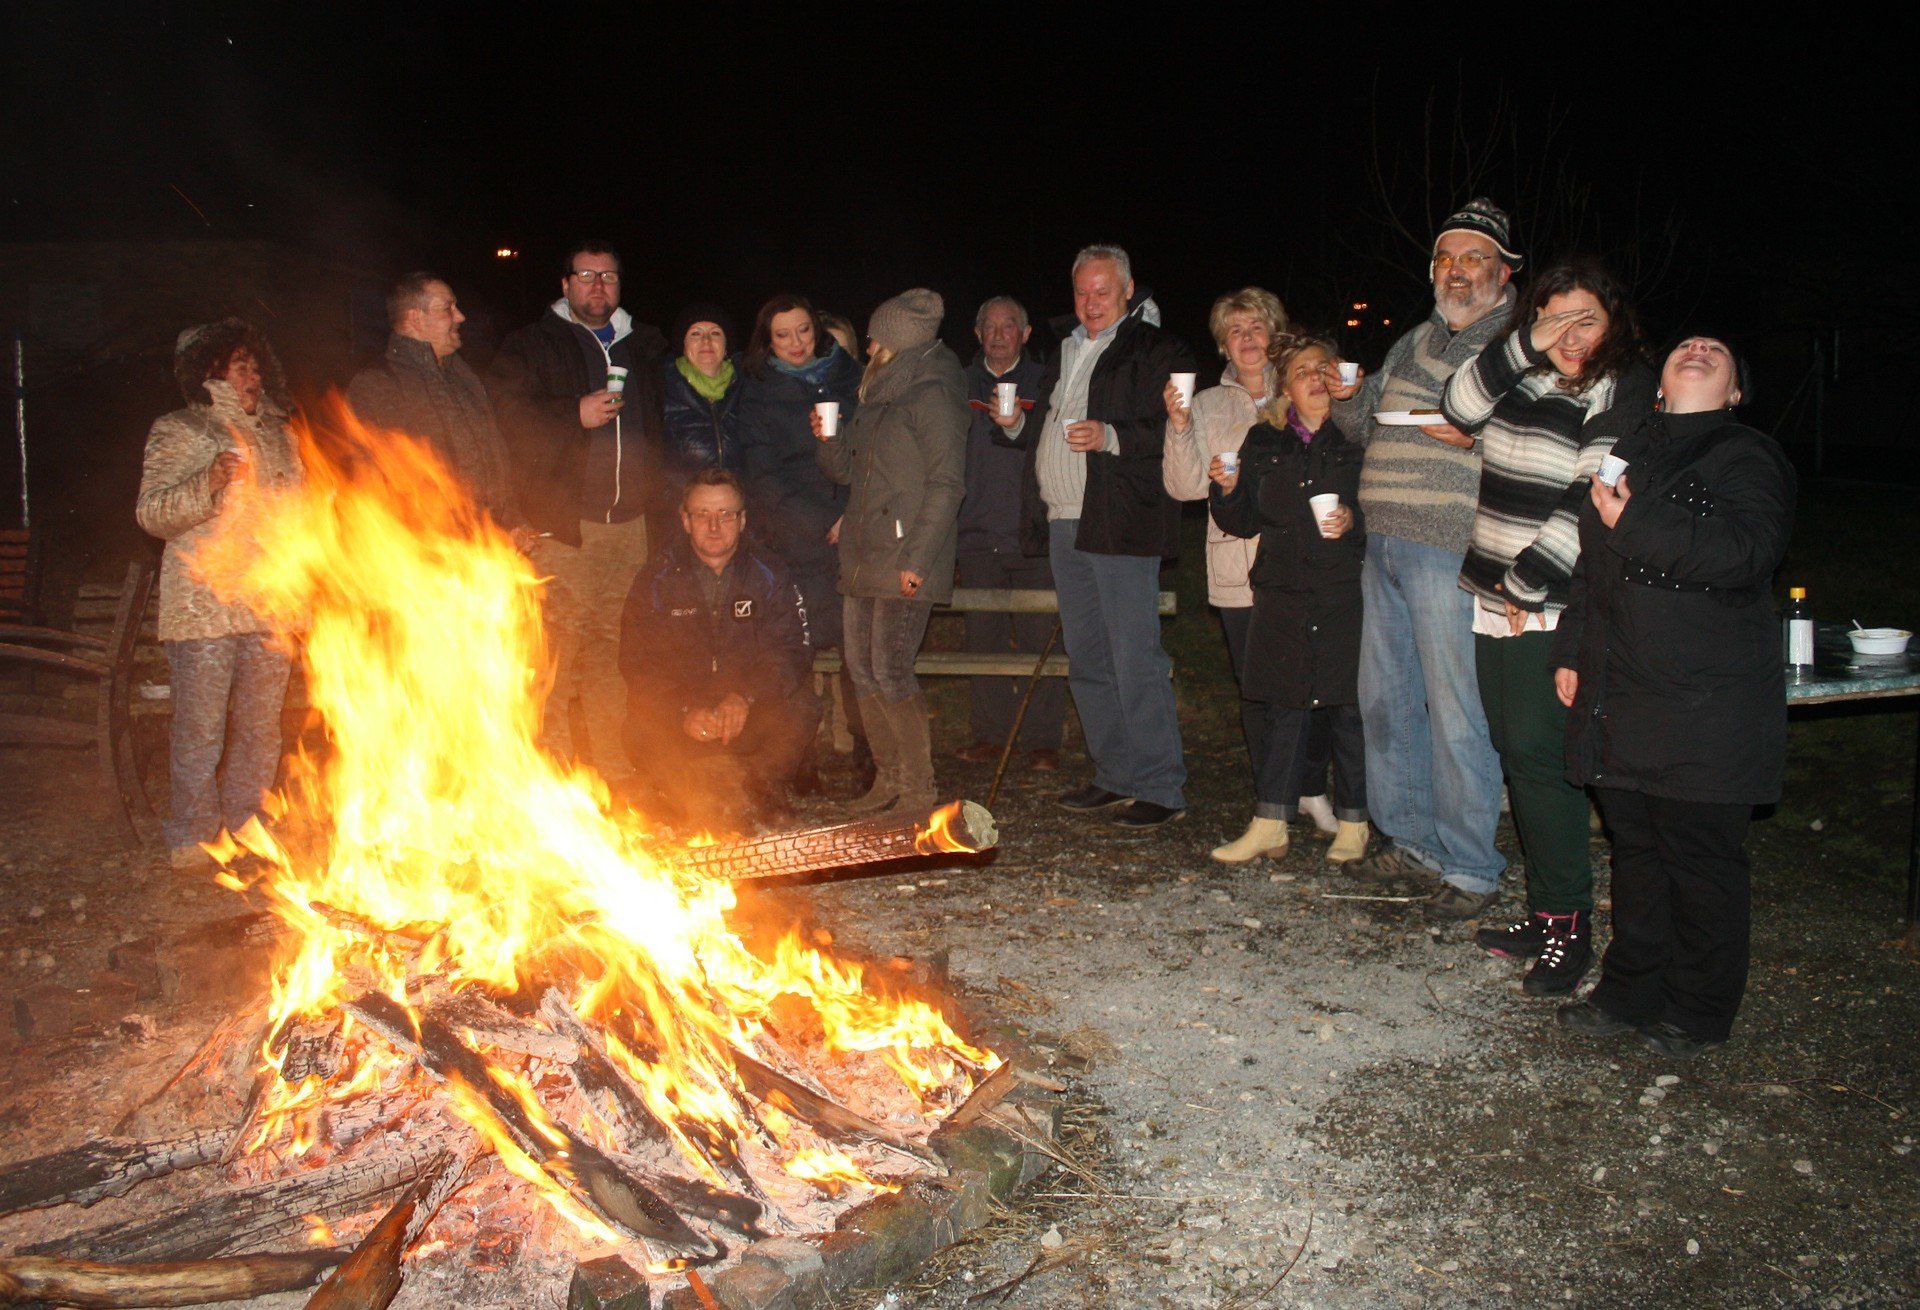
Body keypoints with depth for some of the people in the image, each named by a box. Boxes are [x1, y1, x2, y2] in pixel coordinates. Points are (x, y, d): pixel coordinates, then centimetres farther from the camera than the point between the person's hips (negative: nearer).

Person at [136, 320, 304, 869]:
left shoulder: (279, 436, 18)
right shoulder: (177, 431, 2)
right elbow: (151, 512, -7)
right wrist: (208, 483, -22)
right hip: (204, 605, -5)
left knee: (261, 723, 8)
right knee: (201, 726, -3)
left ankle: (247, 822, 20)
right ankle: (192, 838, 8)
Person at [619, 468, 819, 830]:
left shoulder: (768, 573, 1)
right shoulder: (657, 577, -1)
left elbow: (791, 651, -8)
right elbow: (637, 662, -7)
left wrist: (745, 698, -27)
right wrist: (684, 711, -25)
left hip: (748, 709, 1)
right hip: (679, 711, 0)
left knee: (801, 709, -27)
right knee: (642, 728, -31)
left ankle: (758, 795, -1)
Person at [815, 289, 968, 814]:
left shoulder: (932, 397, -8)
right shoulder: (878, 397, 20)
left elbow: (946, 484, -15)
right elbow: (846, 470, 25)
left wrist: (917, 559, -20)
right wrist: (829, 439, 4)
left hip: (906, 559, -9)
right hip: (863, 555, 9)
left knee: (889, 670, -11)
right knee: (861, 665, 8)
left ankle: (918, 790, -1)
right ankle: (888, 779, 18)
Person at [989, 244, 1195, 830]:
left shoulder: (1156, 351, -3)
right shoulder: (1065, 352, 21)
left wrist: (1111, 437, -24)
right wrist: (1017, 424, 10)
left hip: (1121, 526, -8)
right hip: (1063, 526, 8)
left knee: (1136, 661, -9)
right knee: (1087, 662, 11)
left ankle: (1160, 787, -1)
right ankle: (1115, 777, 21)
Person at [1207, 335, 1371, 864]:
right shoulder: (1263, 444, 12)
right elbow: (1246, 522, 12)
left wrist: (1354, 522, -14)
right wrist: (1227, 490, -6)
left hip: (1346, 593, -2)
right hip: (1282, 596, 2)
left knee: (1349, 707, 2)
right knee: (1283, 707, 6)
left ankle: (1353, 823, 16)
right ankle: (1270, 825, 13)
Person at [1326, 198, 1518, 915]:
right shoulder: (1413, 344, 20)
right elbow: (1369, 427, 28)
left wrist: (1478, 436, -21)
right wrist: (1349, 397, 7)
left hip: (1450, 552, -7)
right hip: (1385, 547, 8)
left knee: (1456, 713, -5)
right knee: (1385, 698, 13)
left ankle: (1471, 867, 7)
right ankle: (1408, 840, 27)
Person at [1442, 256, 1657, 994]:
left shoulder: (1624, 393, -8)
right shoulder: (1525, 381, 13)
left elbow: (1590, 505, -15)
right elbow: (1460, 407, -2)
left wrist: (1527, 584, -13)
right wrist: (1525, 345, -12)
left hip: (1555, 608, -7)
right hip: (1496, 599, 7)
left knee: (1538, 755, -10)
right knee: (1513, 751, 9)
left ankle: (1568, 925, 1)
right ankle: (1544, 912, 18)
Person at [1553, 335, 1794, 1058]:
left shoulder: (1749, 456, -2)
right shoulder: (1629, 451, 18)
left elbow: (1749, 553, -20)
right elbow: (1590, 565, 24)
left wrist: (1636, 523, -22)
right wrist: (1570, 650, 19)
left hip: (1706, 707, -6)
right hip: (1619, 697, 6)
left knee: (1701, 859, 2)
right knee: (1634, 847, 13)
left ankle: (1697, 1012, 17)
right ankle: (1631, 992, 26)